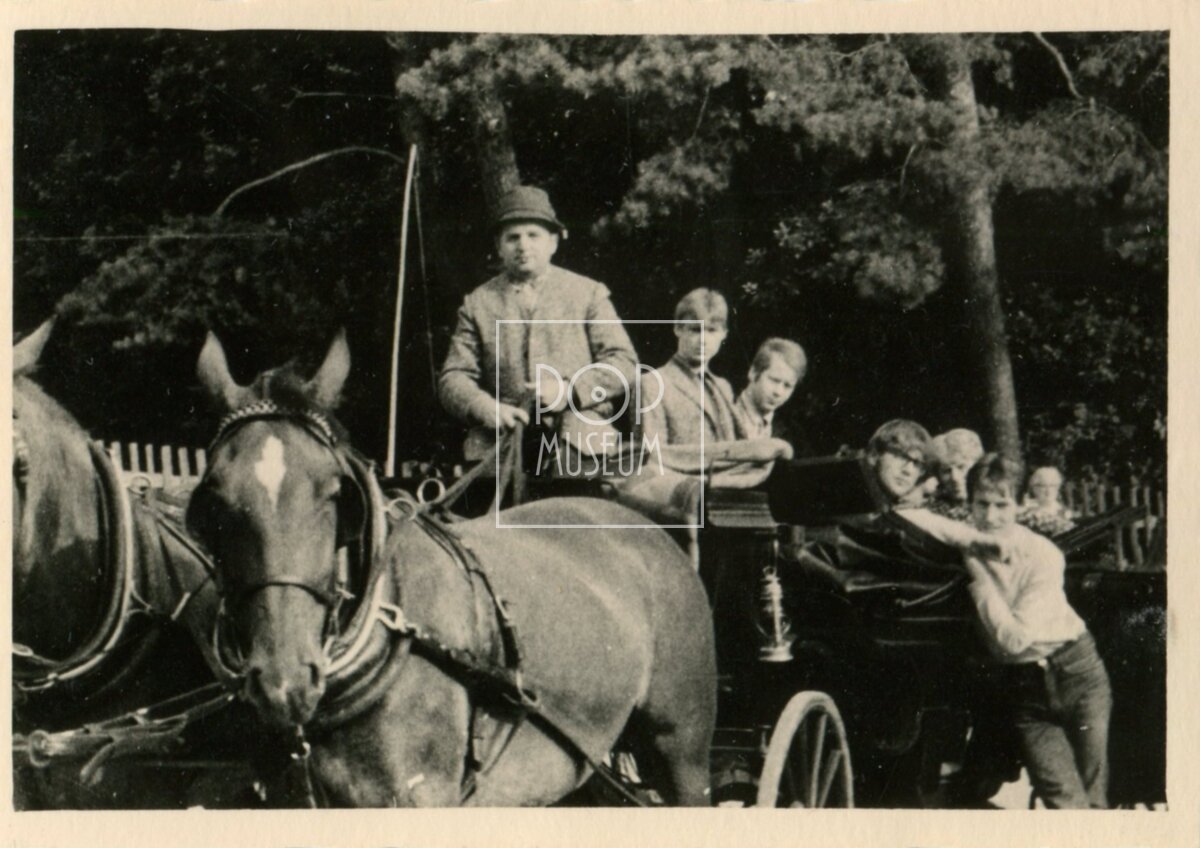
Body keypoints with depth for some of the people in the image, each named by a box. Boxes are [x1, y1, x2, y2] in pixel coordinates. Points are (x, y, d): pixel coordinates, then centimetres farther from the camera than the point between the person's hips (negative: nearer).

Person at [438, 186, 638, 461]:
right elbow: (452, 379, 10)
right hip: (505, 429, 1)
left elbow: (624, 364, 7)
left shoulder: (588, 293, 14)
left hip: (576, 425, -1)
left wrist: (569, 390, -10)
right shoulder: (478, 303, 16)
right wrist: (487, 409, -12)